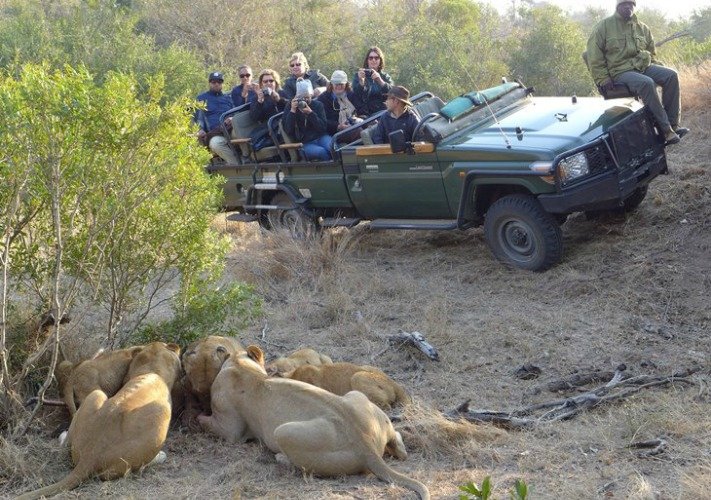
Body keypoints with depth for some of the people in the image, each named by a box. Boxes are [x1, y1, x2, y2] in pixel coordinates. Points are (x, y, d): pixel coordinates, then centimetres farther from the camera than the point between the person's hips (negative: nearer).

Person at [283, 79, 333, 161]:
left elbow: (323, 127, -5)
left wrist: (311, 113, -18)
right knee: (322, 152, -31)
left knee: (331, 147, -32)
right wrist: (292, 111, -18)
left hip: (321, 137, 1)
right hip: (305, 144, -1)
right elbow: (288, 130, -7)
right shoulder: (290, 106, 5)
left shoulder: (318, 105, 7)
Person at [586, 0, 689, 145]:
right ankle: (666, 130, -31)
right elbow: (594, 55, -5)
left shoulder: (642, 28, 15)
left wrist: (652, 70, 9)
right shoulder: (604, 26, -1)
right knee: (646, 83, -34)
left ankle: (673, 123, -15)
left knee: (671, 75, -18)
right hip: (620, 72, -6)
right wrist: (603, 79, -12)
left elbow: (650, 52, 27)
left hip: (643, 66, 6)